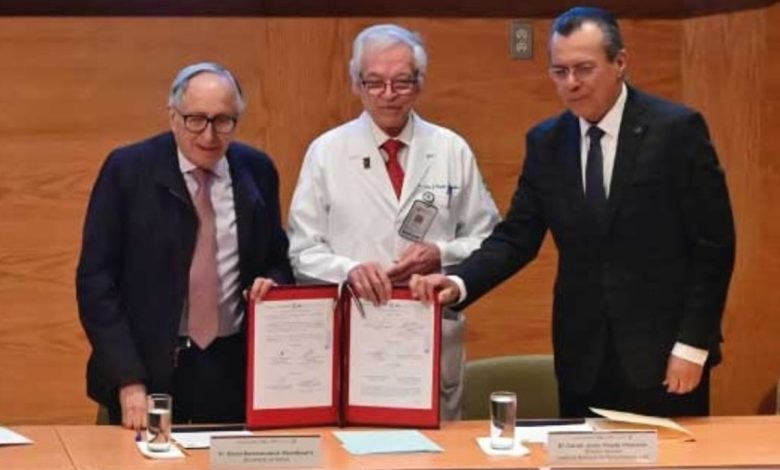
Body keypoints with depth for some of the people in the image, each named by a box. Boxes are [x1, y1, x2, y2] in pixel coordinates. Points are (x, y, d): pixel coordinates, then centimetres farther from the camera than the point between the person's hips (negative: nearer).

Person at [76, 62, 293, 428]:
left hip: (235, 371, 3)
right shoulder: (127, 170, -4)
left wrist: (273, 283, -9)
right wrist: (129, 382, -13)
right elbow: (95, 280, -6)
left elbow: (278, 261, 16)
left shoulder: (257, 171, 5)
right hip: (152, 370, -2)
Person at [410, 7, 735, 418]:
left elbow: (713, 243, -7)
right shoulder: (545, 142, 6)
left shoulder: (676, 129, -7)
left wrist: (693, 344, -11)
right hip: (583, 357, 4)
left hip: (663, 350, -3)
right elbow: (517, 237, 4)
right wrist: (458, 283, -14)